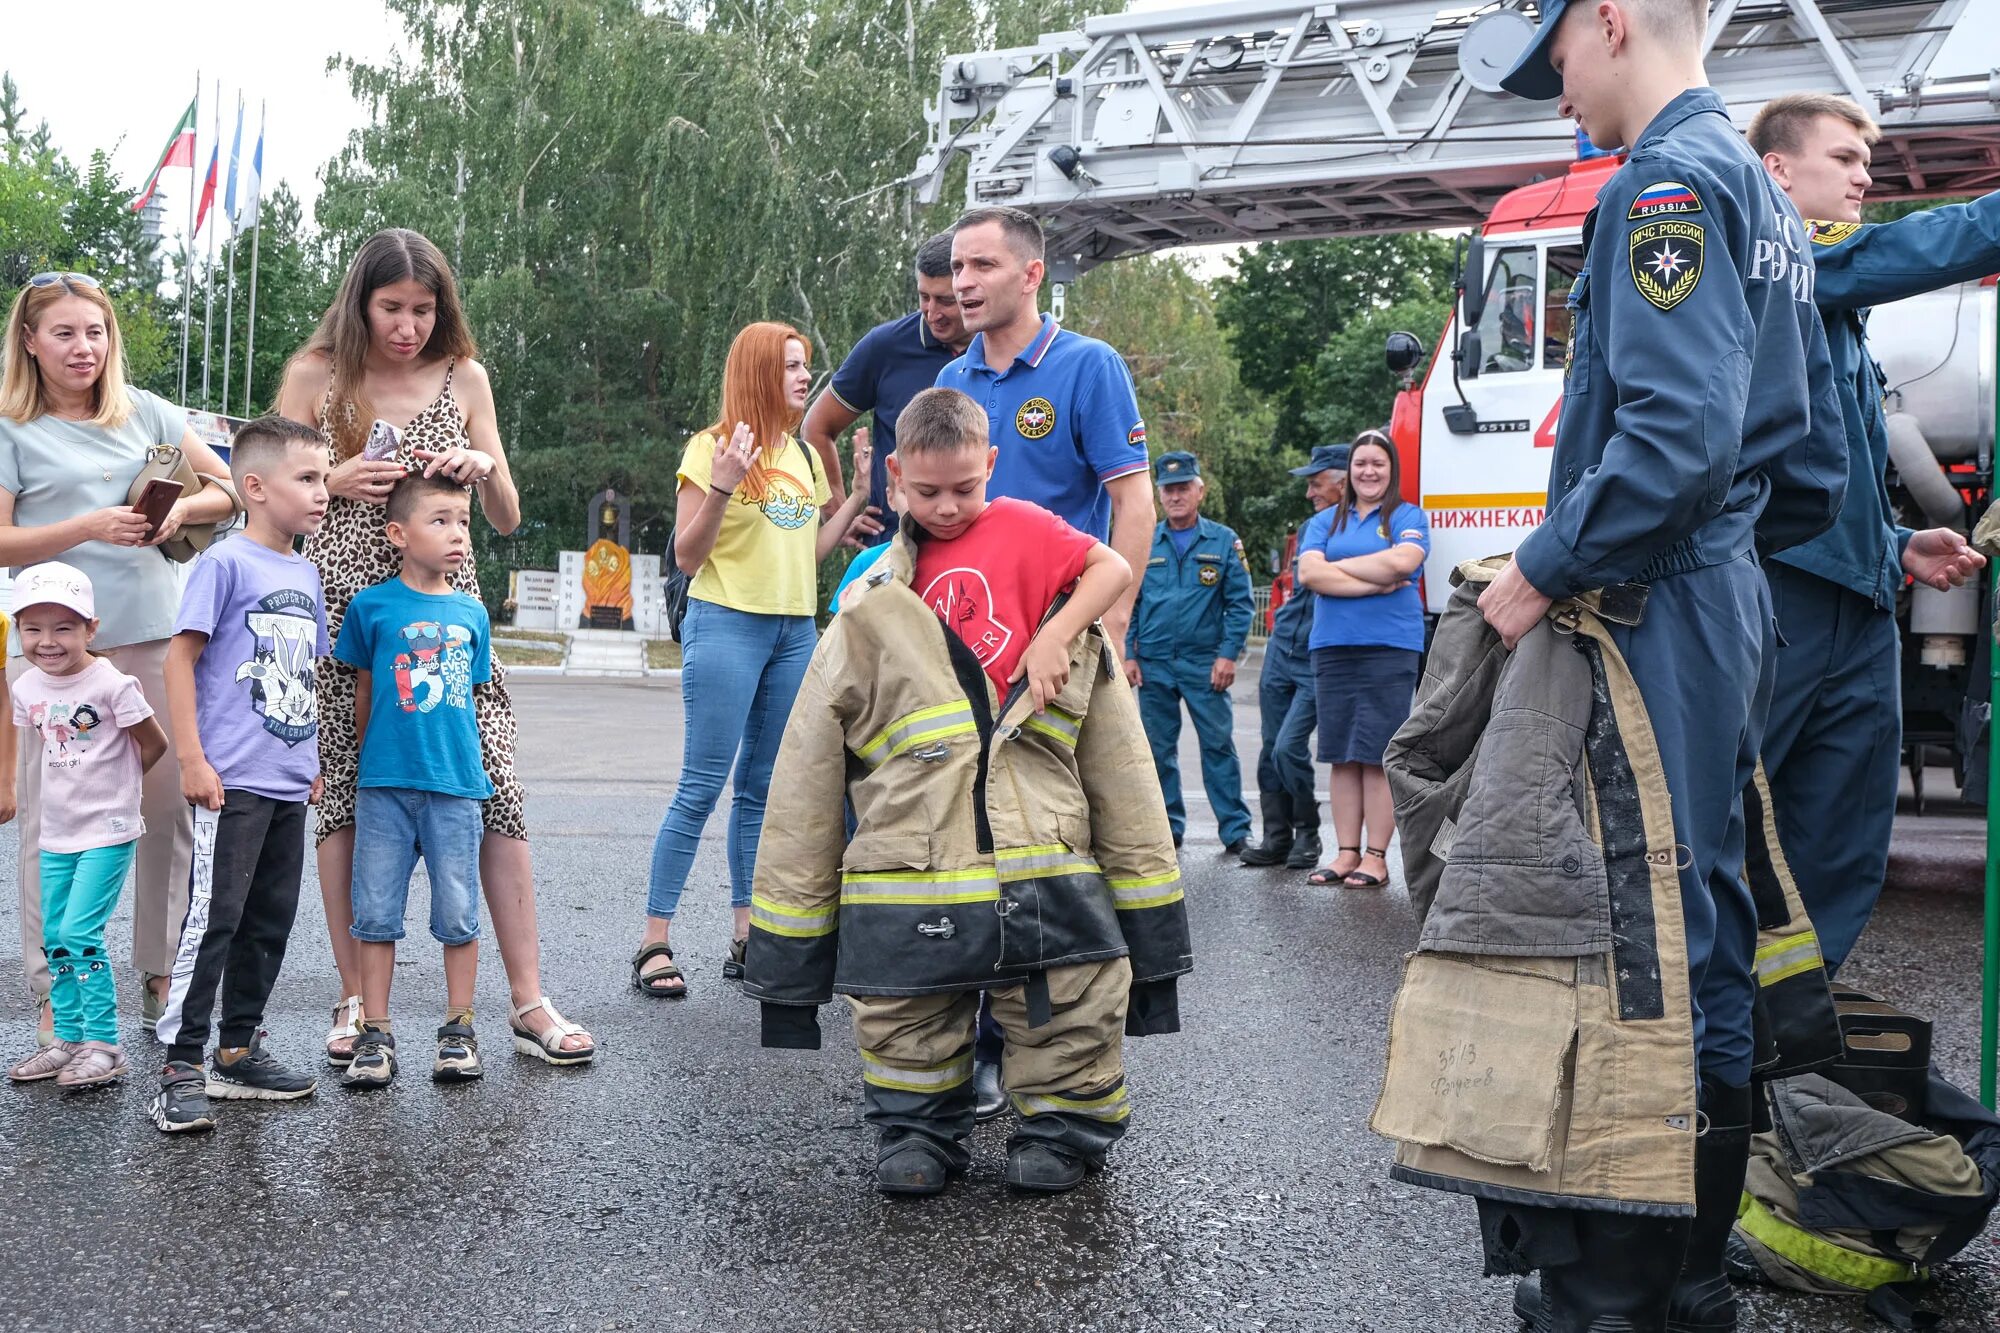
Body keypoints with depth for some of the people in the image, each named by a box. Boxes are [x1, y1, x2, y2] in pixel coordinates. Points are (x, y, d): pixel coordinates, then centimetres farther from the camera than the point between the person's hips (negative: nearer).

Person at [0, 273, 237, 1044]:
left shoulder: (144, 413, 12)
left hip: (152, 635, 3)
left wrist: (181, 509, -6)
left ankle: (161, 974, 18)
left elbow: (230, 489, 15)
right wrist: (90, 527, -17)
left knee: (167, 807, 4)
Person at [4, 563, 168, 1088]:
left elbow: (155, 744, -7)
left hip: (106, 832, -7)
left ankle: (104, 1044, -3)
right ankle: (69, 1038, 22)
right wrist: (82, 783, 9)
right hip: (55, 834, 7)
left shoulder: (112, 684, -17)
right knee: (54, 938, 11)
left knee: (79, 933, -12)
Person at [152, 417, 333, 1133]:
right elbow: (180, 657, -12)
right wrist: (192, 759, -16)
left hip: (290, 783, 8)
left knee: (270, 920, 12)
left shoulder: (306, 573, 14)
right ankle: (181, 1067, -1)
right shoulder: (226, 563, -9)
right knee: (214, 917, -7)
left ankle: (238, 1052, 24)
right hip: (232, 780, -8)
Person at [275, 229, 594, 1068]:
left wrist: (483, 468, -9)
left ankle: (529, 1005, 0)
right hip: (345, 602, -1)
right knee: (344, 796, 1)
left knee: (495, 791, -6)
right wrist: (336, 482, -9)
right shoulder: (315, 376, 6)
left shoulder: (463, 377, 10)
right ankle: (355, 1002, 14)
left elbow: (507, 520, 11)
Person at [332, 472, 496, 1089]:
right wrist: (372, 761, 11)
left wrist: (464, 762, 9)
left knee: (459, 915, 5)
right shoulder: (372, 606, 0)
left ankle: (459, 1029, 17)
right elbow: (364, 695, 8)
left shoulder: (472, 613, 7)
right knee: (377, 912, 4)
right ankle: (375, 1035, 13)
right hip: (385, 784, -2)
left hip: (457, 784, 2)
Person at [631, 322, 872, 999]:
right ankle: (654, 942, -2)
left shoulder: (804, 454, 14)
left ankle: (747, 938, 14)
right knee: (702, 788, -8)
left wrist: (860, 492, 11)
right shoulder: (712, 448, -5)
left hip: (795, 630, 6)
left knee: (762, 789, 9)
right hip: (727, 625, -6)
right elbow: (687, 557, -8)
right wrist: (721, 488, -21)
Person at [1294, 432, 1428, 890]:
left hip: (1389, 648, -4)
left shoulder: (1408, 518, 6)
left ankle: (1376, 856, 1)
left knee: (1377, 756, -4)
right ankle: (1347, 853, 10)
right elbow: (1308, 573, -1)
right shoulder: (1325, 522, 15)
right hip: (1332, 647, 4)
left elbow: (1402, 561, -14)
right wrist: (1374, 584, -9)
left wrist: (1337, 567, -3)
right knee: (1341, 755, 5)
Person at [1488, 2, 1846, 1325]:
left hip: (1657, 618, -10)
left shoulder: (1670, 182, -11)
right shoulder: (1765, 201, 20)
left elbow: (1675, 430, -24)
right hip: (1734, 607, 10)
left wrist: (1539, 572, -16)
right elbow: (1814, 469, 20)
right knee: (1709, 926, 13)